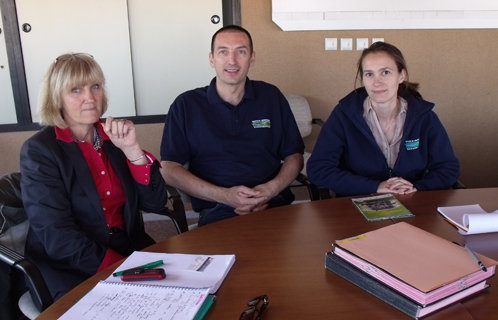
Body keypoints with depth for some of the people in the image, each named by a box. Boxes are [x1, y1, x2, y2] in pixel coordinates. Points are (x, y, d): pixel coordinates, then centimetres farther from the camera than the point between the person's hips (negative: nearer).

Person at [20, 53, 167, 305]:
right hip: (73, 270, -5)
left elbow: (154, 203, 2)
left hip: (129, 249, 5)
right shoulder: (38, 150, -6)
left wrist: (131, 150, -11)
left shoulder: (113, 136, 7)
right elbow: (58, 238, -14)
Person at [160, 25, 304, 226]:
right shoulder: (186, 105, 5)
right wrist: (224, 195, -13)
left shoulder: (271, 97, 12)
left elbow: (294, 156, 15)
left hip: (274, 205, 4)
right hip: (218, 212, -3)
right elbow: (169, 169, 0)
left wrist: (272, 189, -7)